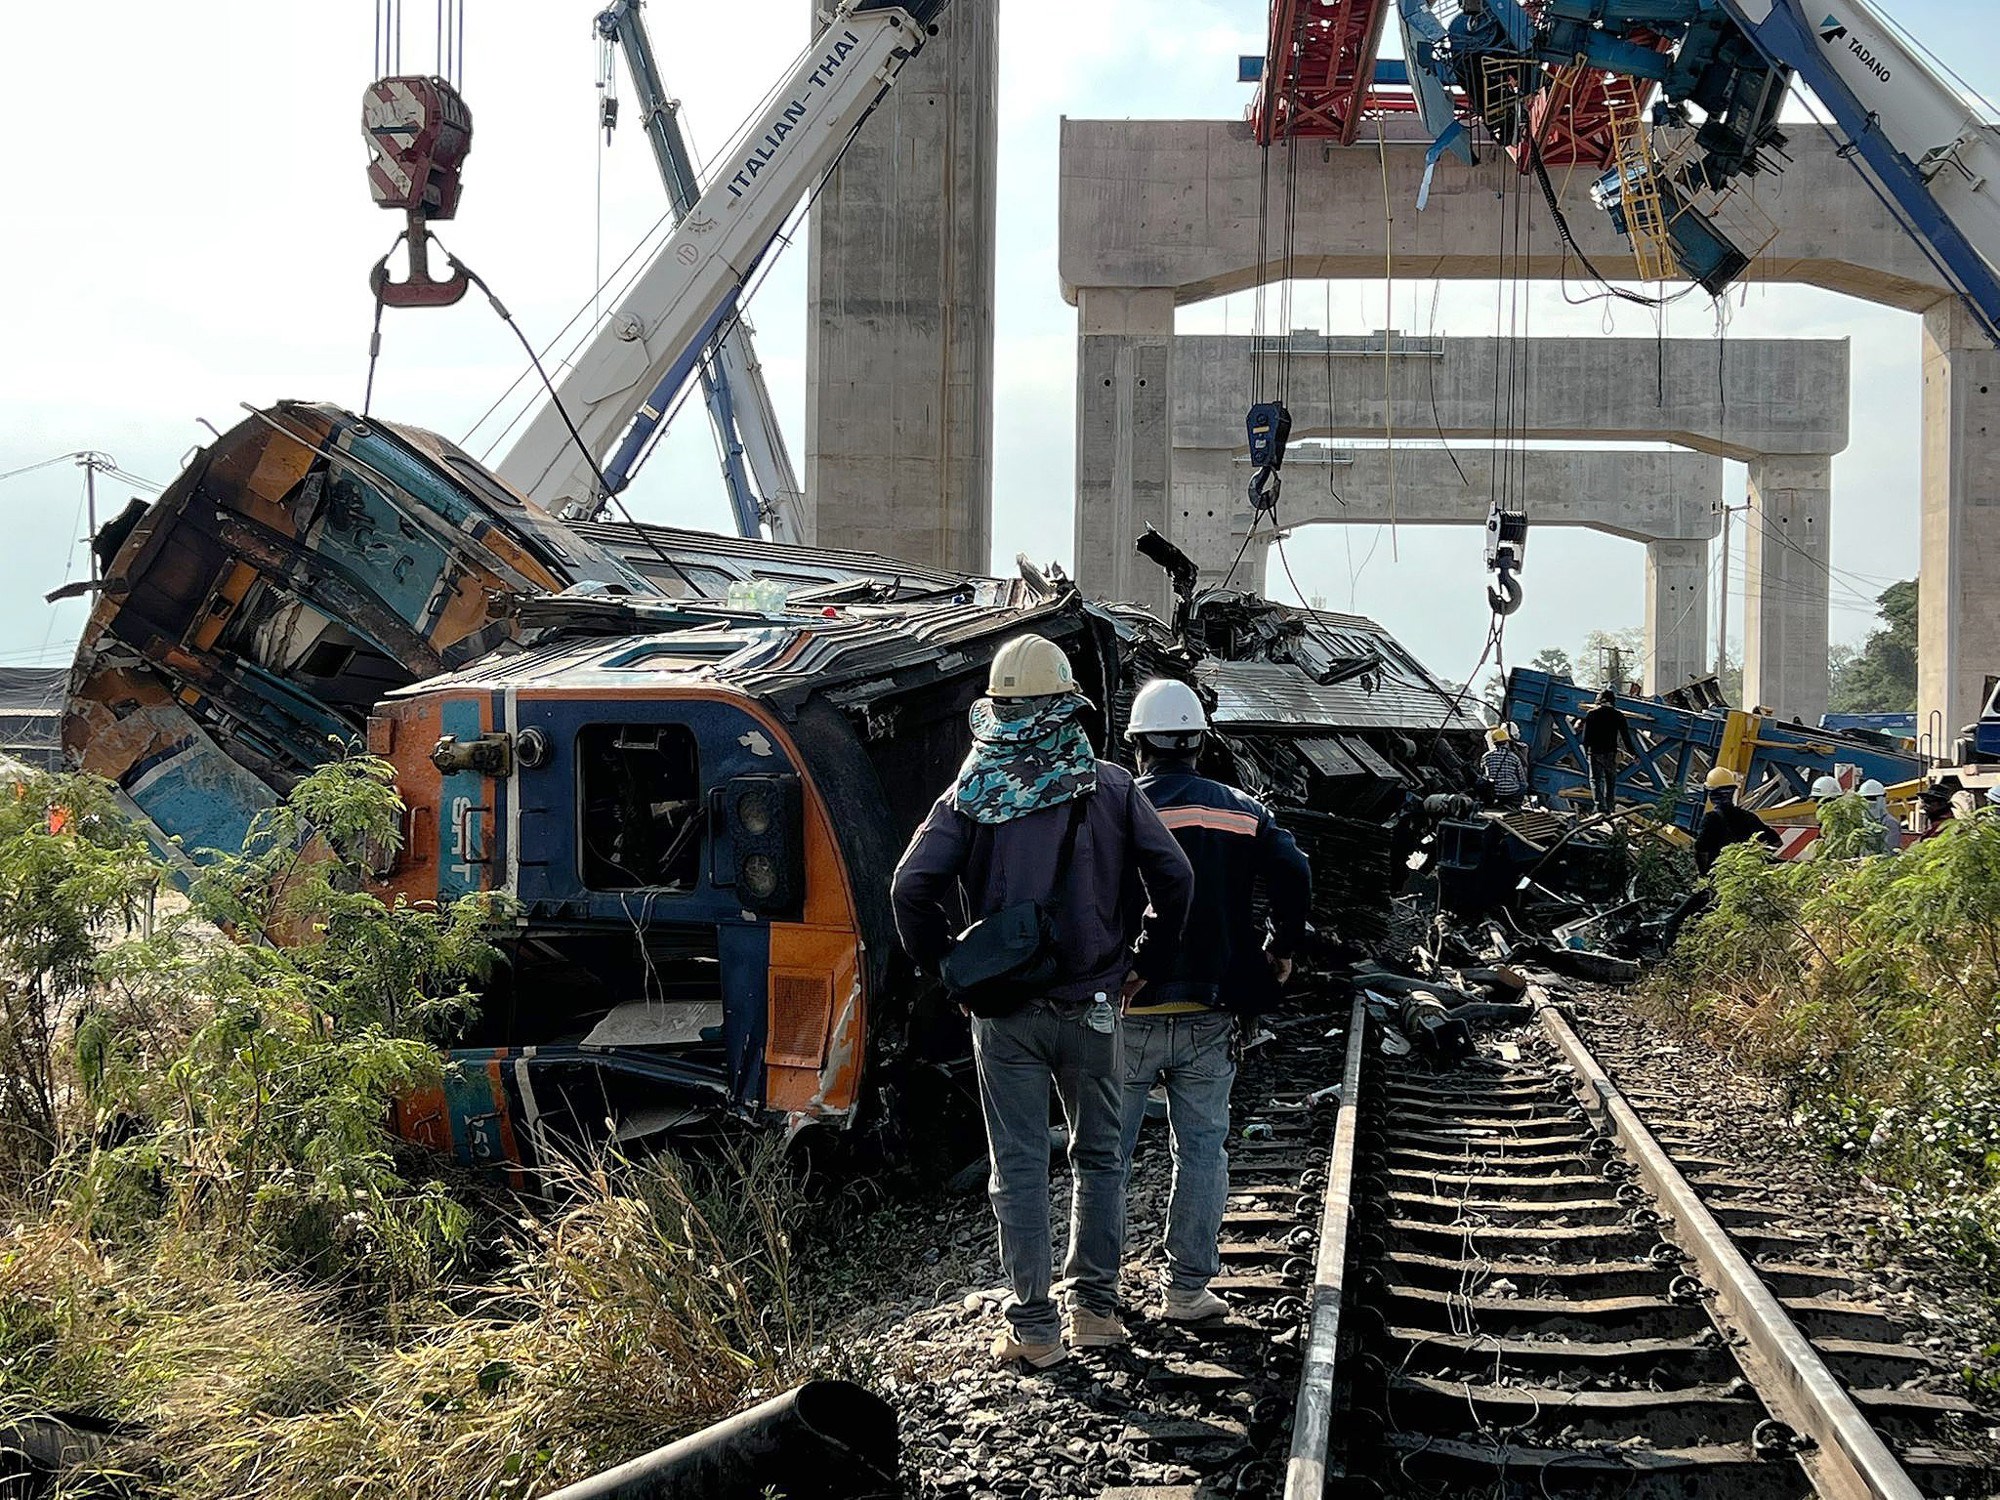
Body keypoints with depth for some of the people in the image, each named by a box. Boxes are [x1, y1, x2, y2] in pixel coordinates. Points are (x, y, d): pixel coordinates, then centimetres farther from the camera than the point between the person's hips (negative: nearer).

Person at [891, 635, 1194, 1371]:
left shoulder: (971, 794, -3)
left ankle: (1033, 1327, 7)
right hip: (1092, 1006, 1)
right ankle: (1095, 1306, 17)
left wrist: (941, 965, 2)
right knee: (1099, 1154, 16)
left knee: (1019, 1165, 5)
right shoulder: (1109, 786, -1)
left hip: (1005, 1012, 0)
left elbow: (912, 886, -12)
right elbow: (1174, 877, -6)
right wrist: (1150, 958, 8)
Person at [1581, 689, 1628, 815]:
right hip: (1611, 753, 1)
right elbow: (1625, 736, 2)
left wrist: (1586, 751, 9)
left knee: (1596, 780, 0)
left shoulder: (1591, 714, -1)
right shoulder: (1618, 716, 0)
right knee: (1611, 781, 14)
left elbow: (1585, 736, -1)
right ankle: (1610, 808, 18)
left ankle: (1601, 807, -13)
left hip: (1595, 752, -1)